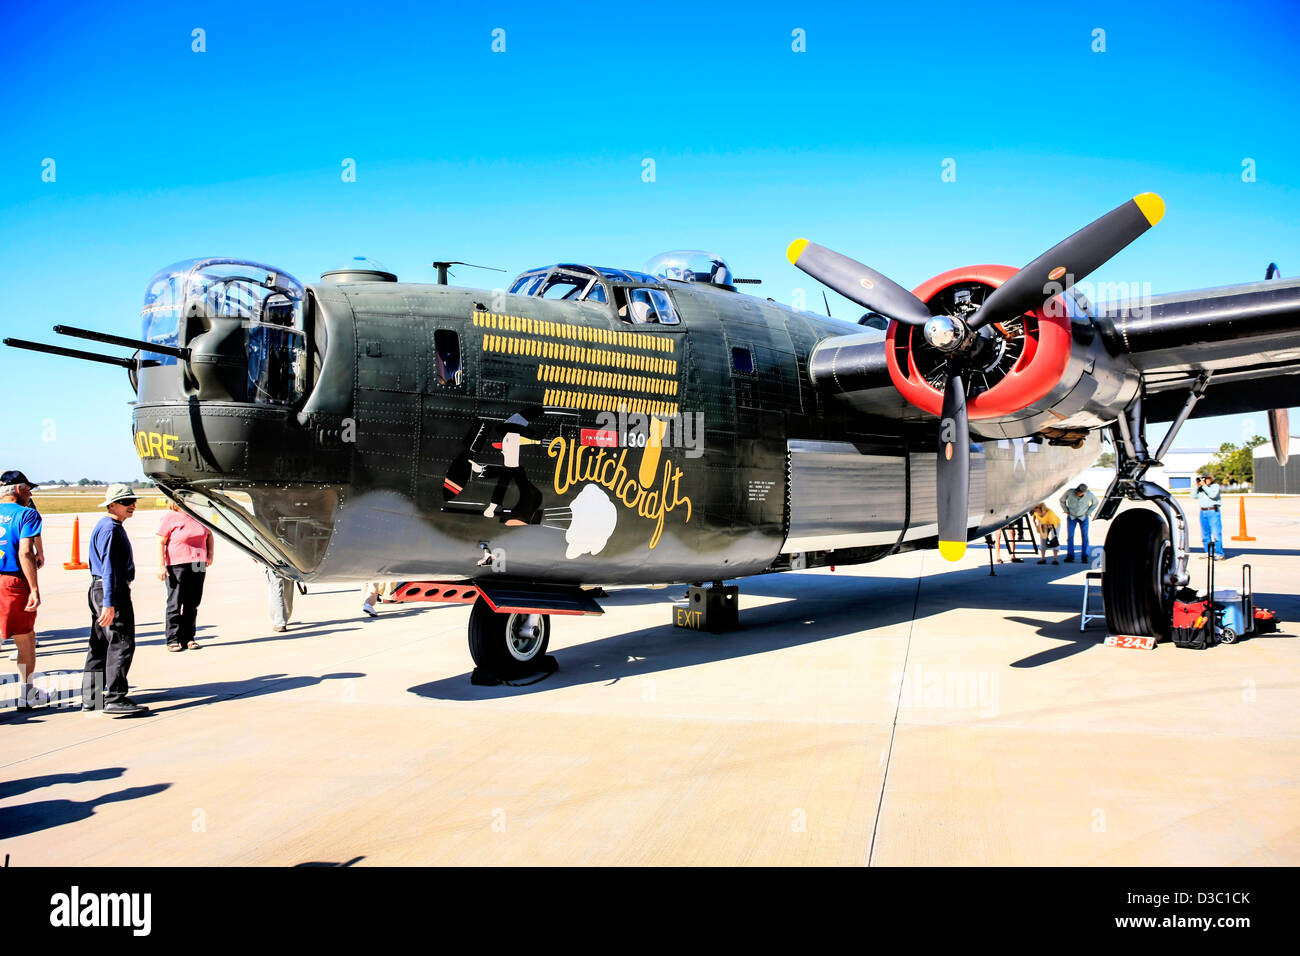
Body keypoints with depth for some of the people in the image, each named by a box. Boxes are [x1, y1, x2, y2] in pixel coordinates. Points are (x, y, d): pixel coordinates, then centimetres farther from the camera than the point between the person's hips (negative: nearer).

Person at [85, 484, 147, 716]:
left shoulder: (108, 527, 19)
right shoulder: (110, 529, -15)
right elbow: (109, 568, -22)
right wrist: (109, 603, -26)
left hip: (99, 590, 11)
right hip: (112, 591, -11)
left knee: (101, 644, 14)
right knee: (121, 643, -10)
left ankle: (91, 697, 20)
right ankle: (114, 699, -11)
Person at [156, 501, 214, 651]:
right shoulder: (169, 517, -2)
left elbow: (209, 534, 24)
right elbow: (160, 543, -5)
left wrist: (210, 554, 11)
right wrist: (161, 566, -12)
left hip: (198, 565, 4)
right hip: (176, 566, -4)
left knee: (193, 604, 7)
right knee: (175, 603, -4)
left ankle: (188, 637, 14)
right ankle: (173, 639, 3)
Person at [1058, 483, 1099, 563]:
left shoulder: (1090, 495, -25)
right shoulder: (1070, 492, -27)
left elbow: (1095, 503, -1)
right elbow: (1062, 500, -6)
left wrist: (1088, 513, -7)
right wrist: (1066, 511, -9)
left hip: (1083, 517, 0)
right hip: (1071, 516, 0)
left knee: (1085, 536, -5)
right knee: (1070, 536, -7)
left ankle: (1085, 557, -1)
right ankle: (1070, 556, -4)